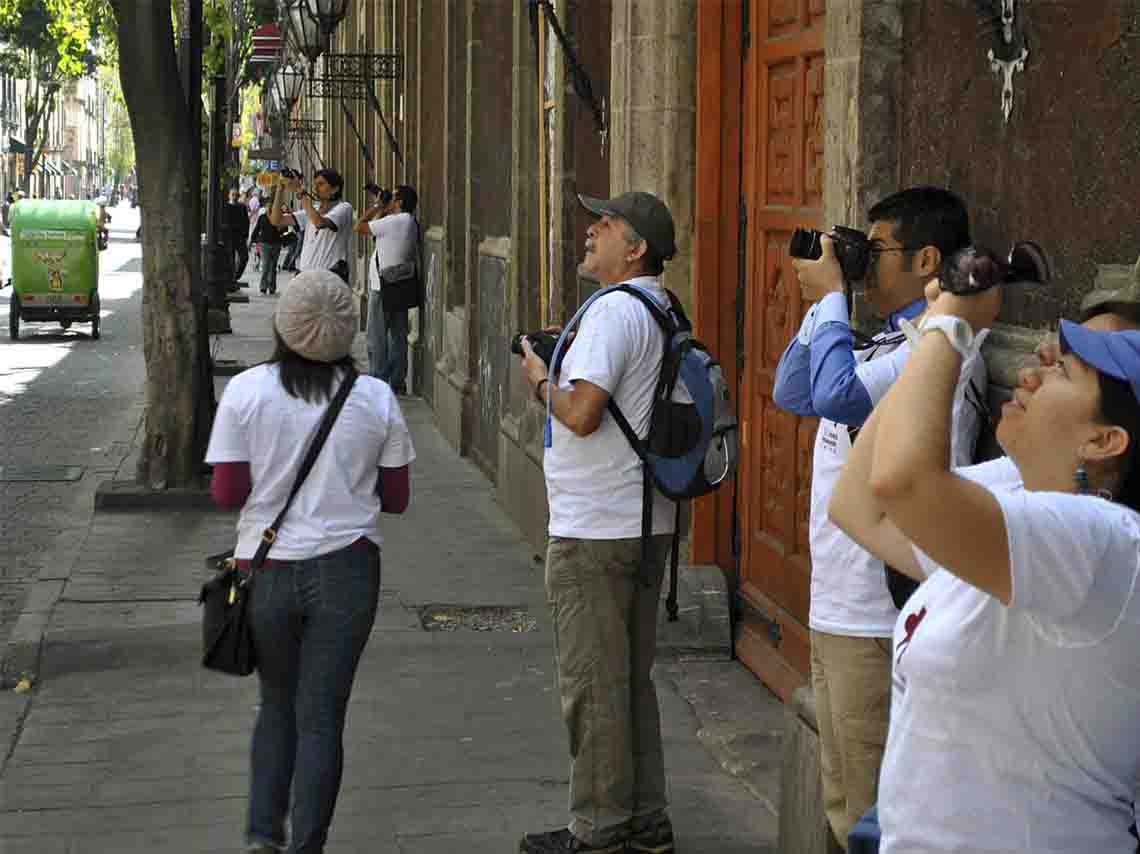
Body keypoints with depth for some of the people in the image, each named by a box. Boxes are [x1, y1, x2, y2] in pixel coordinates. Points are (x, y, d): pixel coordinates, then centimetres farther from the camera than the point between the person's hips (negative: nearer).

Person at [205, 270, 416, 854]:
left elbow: (226, 494, -7)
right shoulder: (376, 399, -4)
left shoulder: (245, 392, -8)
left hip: (267, 570, 0)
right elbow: (395, 498, 1)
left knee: (277, 703, 20)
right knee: (321, 716, 7)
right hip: (346, 570, 0)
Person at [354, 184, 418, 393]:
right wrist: (382, 209, 14)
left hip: (383, 288, -9)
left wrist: (376, 206, -3)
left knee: (377, 337, -2)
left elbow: (360, 227, -12)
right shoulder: (411, 223, 11)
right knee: (398, 335, 12)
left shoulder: (393, 221, -18)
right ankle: (397, 382, 16)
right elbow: (377, 227, 23)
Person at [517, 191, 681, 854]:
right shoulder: (663, 312, 12)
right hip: (646, 525, 10)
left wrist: (542, 379, -7)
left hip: (594, 532, -10)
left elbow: (582, 414, -25)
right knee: (634, 682, 17)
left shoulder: (614, 312, -17)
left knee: (594, 689, 0)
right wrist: (559, 374, 12)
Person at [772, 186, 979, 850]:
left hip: (879, 620, -10)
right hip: (834, 610, 10)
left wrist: (832, 294, -13)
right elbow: (792, 394, 20)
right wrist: (820, 303, 9)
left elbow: (837, 394, -27)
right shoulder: (885, 345, 14)